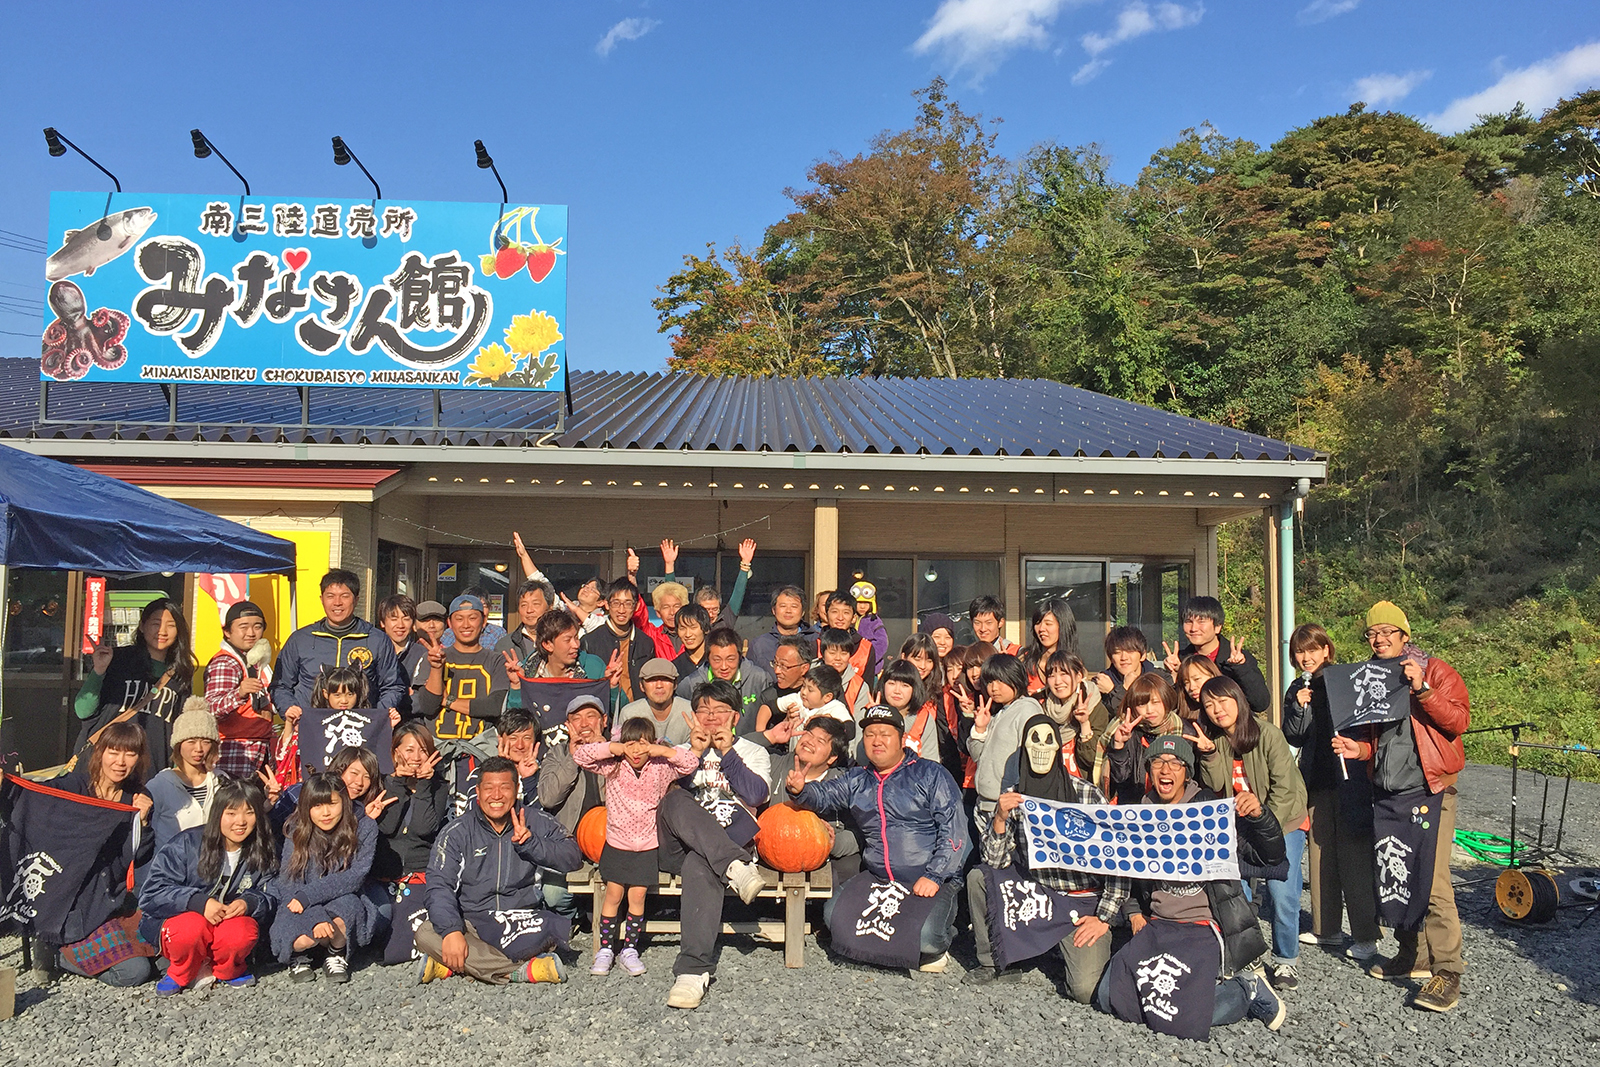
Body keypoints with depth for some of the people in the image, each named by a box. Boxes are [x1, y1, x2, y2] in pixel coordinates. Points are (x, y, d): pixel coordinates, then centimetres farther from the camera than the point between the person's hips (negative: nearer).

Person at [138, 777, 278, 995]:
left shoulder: (264, 854, -2)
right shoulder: (187, 844, -13)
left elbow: (271, 898, -2)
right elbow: (152, 891, -17)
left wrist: (249, 903, -26)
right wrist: (199, 902, -31)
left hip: (229, 922, 2)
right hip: (174, 920, -2)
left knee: (243, 931, -33)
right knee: (192, 927, -37)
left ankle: (229, 971, 2)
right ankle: (180, 974, -3)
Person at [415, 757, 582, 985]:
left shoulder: (536, 822, 4)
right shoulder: (458, 831, 2)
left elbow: (574, 857, -6)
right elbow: (439, 885, -9)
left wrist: (530, 842, -19)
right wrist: (451, 930, -26)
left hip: (524, 922, -1)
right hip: (472, 922, 1)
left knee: (555, 928, -34)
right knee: (426, 935, -29)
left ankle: (452, 966, -24)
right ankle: (524, 970, -29)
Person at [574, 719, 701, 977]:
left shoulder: (660, 768, -3)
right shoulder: (613, 767, -5)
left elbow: (691, 762, -11)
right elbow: (580, 755, -13)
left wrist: (662, 750, -17)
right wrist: (613, 748, -20)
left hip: (648, 845, 0)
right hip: (617, 843, 0)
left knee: (637, 896, 0)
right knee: (613, 894, 0)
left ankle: (629, 949, 13)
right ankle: (605, 949, 11)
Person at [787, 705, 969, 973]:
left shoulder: (931, 775, 0)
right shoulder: (856, 781, 15)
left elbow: (954, 829, -6)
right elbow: (824, 795, 1)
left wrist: (934, 876, -16)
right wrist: (800, 790, -23)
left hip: (933, 881, -4)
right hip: (876, 880, 5)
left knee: (926, 935, -29)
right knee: (834, 915, -16)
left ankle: (935, 950, 9)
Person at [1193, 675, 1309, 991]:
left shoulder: (1267, 733, -12)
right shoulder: (1213, 739, 2)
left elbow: (1284, 785, -13)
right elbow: (1215, 787, -6)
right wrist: (1209, 754, -20)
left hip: (1283, 821, -3)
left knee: (1282, 892, -14)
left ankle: (1285, 961, 5)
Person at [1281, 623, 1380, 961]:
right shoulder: (1297, 689, 11)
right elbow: (1293, 738, 6)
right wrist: (1299, 707, -8)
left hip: (1349, 779, -5)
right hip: (1316, 781, 5)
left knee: (1354, 857, -5)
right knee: (1320, 854, 11)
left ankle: (1366, 936, 2)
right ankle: (1326, 929, 21)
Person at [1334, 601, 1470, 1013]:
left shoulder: (1436, 671, -1)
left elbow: (1458, 720, -13)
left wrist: (1421, 689, -23)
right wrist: (1358, 748, 2)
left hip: (1429, 792, -6)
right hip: (1385, 794, 6)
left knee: (1433, 884, -12)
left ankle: (1448, 973, -5)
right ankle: (1413, 957, 25)